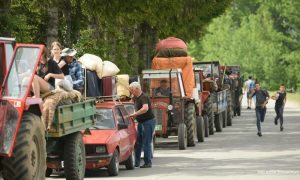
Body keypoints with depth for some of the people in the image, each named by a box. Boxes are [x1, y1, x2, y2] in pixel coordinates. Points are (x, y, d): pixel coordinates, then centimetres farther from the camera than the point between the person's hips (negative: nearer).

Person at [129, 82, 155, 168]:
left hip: (148, 122, -10)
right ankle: (136, 162, 15)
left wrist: (135, 114, -33)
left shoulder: (144, 98, -21)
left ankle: (148, 163, -1)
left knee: (146, 143, -7)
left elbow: (145, 108, -39)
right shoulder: (135, 98, 9)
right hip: (141, 122, 10)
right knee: (138, 143, 10)